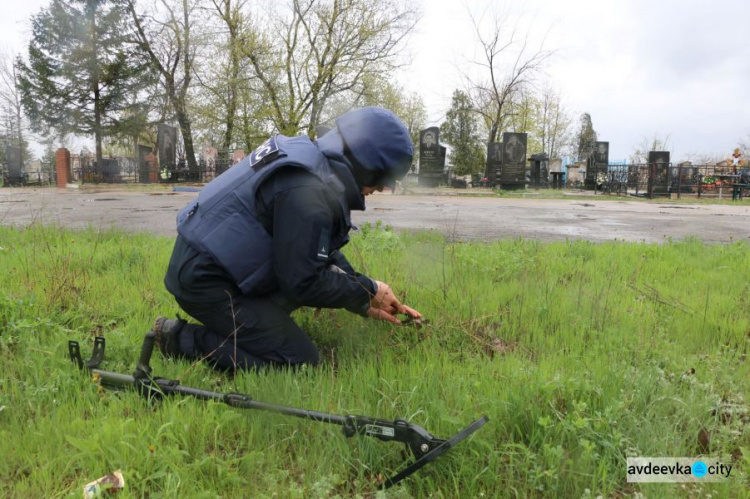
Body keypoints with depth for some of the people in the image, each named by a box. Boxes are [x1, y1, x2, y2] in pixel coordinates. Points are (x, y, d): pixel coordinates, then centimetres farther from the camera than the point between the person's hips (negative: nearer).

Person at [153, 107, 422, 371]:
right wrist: (369, 292, -8)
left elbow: (323, 251, 14)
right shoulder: (309, 193, -26)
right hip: (204, 280, -10)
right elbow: (303, 283, -21)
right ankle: (183, 339, -4)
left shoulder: (315, 159, 6)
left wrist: (366, 303, 11)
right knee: (300, 361, -7)